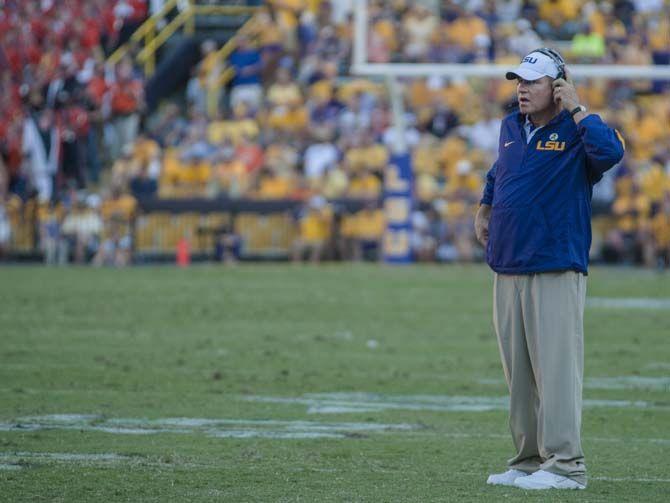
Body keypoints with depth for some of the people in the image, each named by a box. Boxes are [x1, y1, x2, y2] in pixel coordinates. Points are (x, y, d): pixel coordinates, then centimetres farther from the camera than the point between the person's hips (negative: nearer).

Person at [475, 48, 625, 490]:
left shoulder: (576, 131, -7)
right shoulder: (511, 128, 14)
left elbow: (610, 152, -29)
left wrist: (577, 109, -19)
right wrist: (485, 209, 28)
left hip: (556, 272, -7)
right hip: (507, 271, 7)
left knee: (555, 366, -11)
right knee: (518, 371, 10)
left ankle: (565, 464, -9)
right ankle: (529, 461, 17)